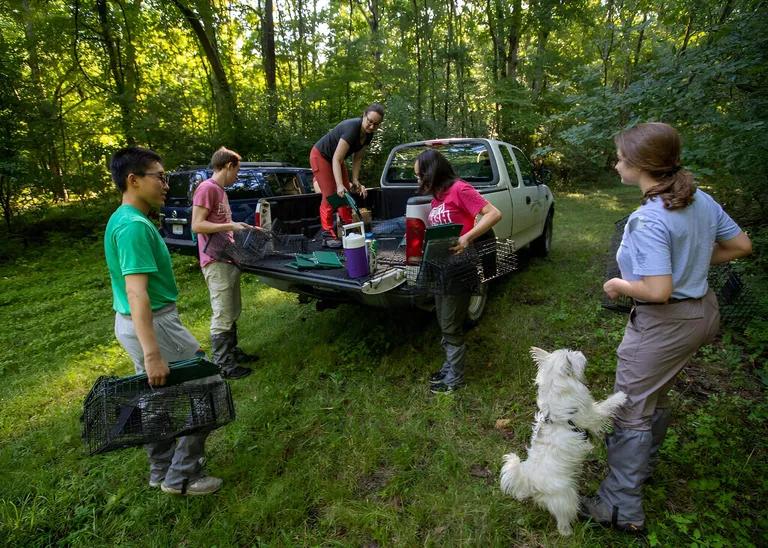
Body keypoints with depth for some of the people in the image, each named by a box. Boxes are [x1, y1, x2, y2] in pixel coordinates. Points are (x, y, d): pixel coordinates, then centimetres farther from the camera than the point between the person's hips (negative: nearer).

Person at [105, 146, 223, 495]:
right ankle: (182, 477, 13)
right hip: (152, 324, -10)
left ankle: (162, 471, 35)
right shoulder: (135, 225, -21)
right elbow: (136, 290, -29)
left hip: (136, 323, 10)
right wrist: (152, 354, -31)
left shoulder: (123, 219, 11)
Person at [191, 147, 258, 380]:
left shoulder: (220, 190, 18)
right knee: (222, 317, -3)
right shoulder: (207, 188, -12)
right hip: (216, 263, -10)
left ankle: (232, 352, 31)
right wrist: (231, 226, -19)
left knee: (233, 312, 18)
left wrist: (241, 228, 18)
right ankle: (223, 365, 7)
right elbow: (197, 225, -19)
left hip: (229, 260, 10)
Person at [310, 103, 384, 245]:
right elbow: (336, 159, -37)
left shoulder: (368, 134, -11)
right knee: (329, 195, -11)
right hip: (321, 156, -8)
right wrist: (339, 185, -43)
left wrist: (355, 180, -10)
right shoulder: (352, 128, -34)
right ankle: (328, 234, -6)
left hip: (335, 158, 8)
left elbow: (357, 158, -2)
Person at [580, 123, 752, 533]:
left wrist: (619, 285, -13)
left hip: (664, 324, -9)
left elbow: (658, 290, -30)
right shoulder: (701, 200, -1)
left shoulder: (649, 220, -27)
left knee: (631, 412, 4)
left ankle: (621, 509, 17)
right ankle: (643, 463, 49)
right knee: (656, 396, 27)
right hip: (702, 311, 9)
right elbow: (742, 246, 9)